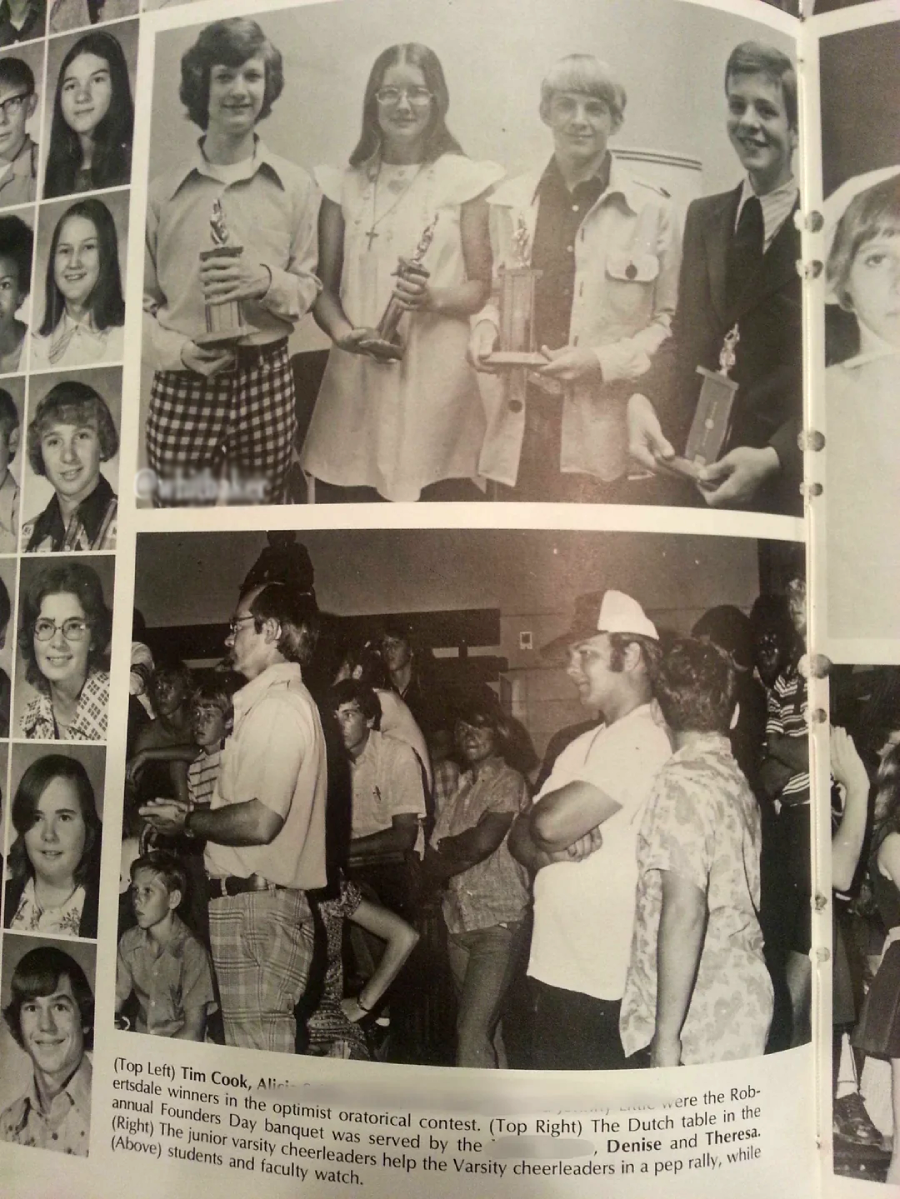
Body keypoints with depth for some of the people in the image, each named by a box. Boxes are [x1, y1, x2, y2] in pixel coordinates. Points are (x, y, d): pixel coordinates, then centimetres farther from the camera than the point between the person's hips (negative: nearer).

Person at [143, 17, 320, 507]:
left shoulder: (296, 186, 4)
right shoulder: (161, 192, 0)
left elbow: (308, 287, 7)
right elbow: (138, 301, 4)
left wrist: (266, 281, -14)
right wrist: (179, 351, -15)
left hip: (268, 382, 1)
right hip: (182, 386, -1)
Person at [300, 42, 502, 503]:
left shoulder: (466, 179, 3)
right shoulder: (345, 184, 12)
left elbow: (483, 287, 4)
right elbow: (323, 286, 13)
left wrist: (435, 298, -16)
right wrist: (343, 333, -7)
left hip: (437, 378, -2)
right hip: (357, 376, 3)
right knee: (342, 496, 2)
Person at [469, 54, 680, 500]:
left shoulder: (652, 209, 0)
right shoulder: (510, 200, 9)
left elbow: (668, 320, 4)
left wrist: (603, 360, -12)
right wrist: (485, 326, -3)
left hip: (600, 420, -2)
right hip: (519, 417, 3)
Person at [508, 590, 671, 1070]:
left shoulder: (647, 738, -16)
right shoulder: (583, 746, 14)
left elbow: (551, 821, -23)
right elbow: (521, 837, 9)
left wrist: (546, 824, -1)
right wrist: (550, 849, -11)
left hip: (609, 989, -8)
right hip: (556, 974, 8)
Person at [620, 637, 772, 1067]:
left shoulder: (682, 782, -17)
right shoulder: (737, 780, 8)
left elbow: (684, 912, -23)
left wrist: (666, 1034, -19)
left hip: (699, 1029, -8)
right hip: (741, 1009, 8)